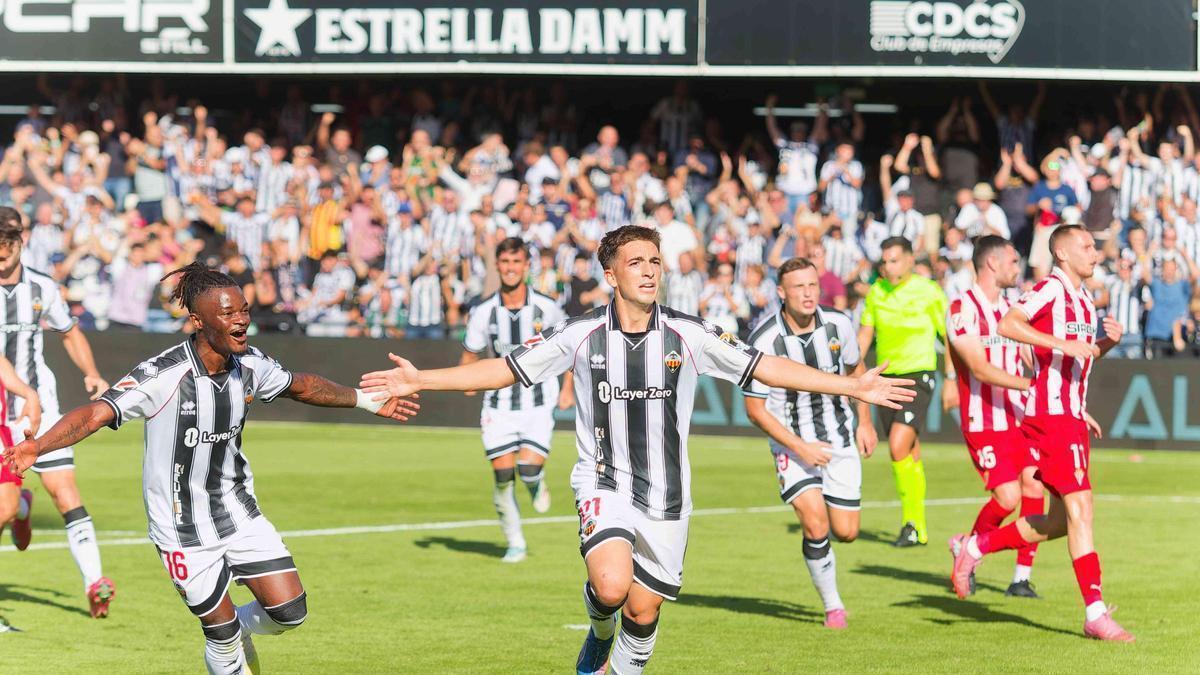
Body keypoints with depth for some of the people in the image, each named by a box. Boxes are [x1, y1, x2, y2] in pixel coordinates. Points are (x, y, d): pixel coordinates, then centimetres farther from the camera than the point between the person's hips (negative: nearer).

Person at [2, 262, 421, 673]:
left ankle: (238, 630, 33)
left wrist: (368, 402, 22)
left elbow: (301, 386, 15)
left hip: (239, 513, 5)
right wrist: (36, 447, -49)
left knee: (289, 611, 0)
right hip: (182, 528, -5)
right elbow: (95, 414, -33)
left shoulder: (250, 366, -5)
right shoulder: (162, 376, -24)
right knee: (223, 634, 0)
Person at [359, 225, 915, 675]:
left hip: (666, 493, 2)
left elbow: (766, 367, -1)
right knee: (612, 583, -25)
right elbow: (503, 369, -1)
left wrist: (852, 387, -6)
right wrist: (420, 380, -8)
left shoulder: (688, 335, -4)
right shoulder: (581, 335, -5)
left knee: (643, 610, 4)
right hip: (604, 484, -2)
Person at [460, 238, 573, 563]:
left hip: (539, 400, -1)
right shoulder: (483, 311, -5)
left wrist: (568, 387, 5)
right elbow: (470, 353, 6)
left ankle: (538, 483, 21)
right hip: (499, 402, 1)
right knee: (502, 474, -4)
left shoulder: (546, 307, -6)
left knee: (528, 468, -18)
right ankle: (515, 543, 14)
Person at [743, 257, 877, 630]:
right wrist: (799, 447, -18)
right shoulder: (764, 341, -20)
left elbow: (856, 368, 14)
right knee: (816, 526, -20)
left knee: (846, 533, 1)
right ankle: (833, 606, 1)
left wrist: (865, 422, 10)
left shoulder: (838, 324, -8)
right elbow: (755, 408, -12)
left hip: (840, 441, 3)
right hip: (793, 445, -3)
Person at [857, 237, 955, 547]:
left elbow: (950, 338, -1)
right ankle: (919, 531, 15)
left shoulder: (929, 292, -7)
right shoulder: (876, 291, 7)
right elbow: (865, 333, 16)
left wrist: (951, 381, -4)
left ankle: (912, 523, -11)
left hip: (918, 374, -5)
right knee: (910, 455, 10)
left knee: (898, 447, -20)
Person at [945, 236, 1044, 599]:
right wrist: (1031, 384, -27)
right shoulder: (963, 308, -11)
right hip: (983, 422, -7)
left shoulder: (1009, 308, 15)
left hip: (1017, 417, 7)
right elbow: (979, 368, -19)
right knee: (1007, 496, -15)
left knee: (1034, 488, -6)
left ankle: (1022, 578, 2)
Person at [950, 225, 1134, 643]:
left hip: (1072, 418, 9)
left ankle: (976, 548, 27)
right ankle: (1095, 613, -11)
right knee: (1079, 509, -12)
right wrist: (1062, 343, -28)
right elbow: (1007, 325, -24)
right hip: (1051, 416, -9)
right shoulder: (1051, 289, -10)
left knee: (1059, 522, 12)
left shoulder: (1084, 299, 17)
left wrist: (1109, 341, 9)